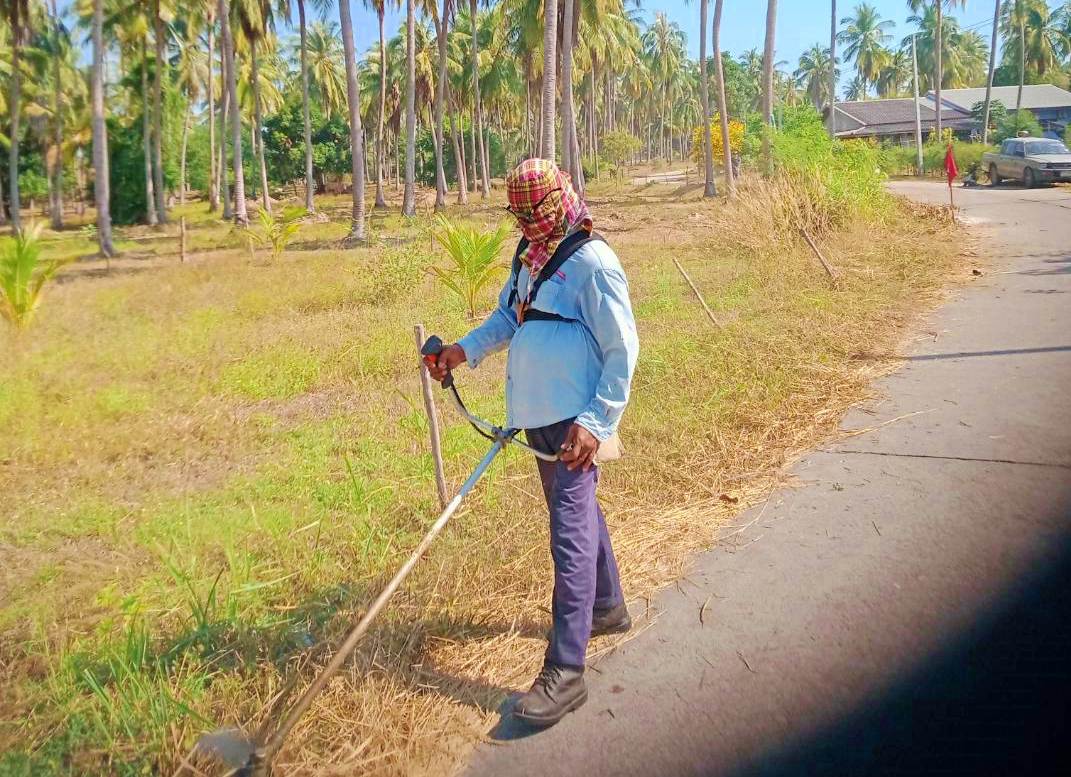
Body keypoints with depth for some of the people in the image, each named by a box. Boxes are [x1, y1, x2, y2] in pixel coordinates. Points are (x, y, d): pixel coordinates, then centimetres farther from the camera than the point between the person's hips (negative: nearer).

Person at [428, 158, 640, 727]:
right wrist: (466, 348, 3)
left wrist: (596, 421, -21)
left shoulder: (592, 262, -15)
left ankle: (564, 671, -5)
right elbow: (508, 316, 21)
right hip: (537, 416, 9)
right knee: (579, 514, 21)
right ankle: (609, 608, 41)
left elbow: (623, 350, -16)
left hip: (575, 422, -9)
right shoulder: (527, 255, 11)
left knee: (570, 532, -9)